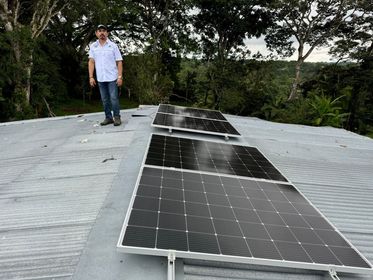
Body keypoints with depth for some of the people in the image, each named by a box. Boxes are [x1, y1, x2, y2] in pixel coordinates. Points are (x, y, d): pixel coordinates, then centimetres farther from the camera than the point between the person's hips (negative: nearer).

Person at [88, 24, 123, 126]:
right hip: (100, 79, 3)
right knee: (104, 100, 8)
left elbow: (119, 62, -2)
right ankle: (108, 117, 18)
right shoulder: (93, 46, 7)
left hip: (112, 78, -3)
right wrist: (91, 77, -4)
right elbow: (91, 62, 5)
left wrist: (120, 77, -10)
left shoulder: (113, 46, 1)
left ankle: (117, 117, 7)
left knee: (114, 98, -4)